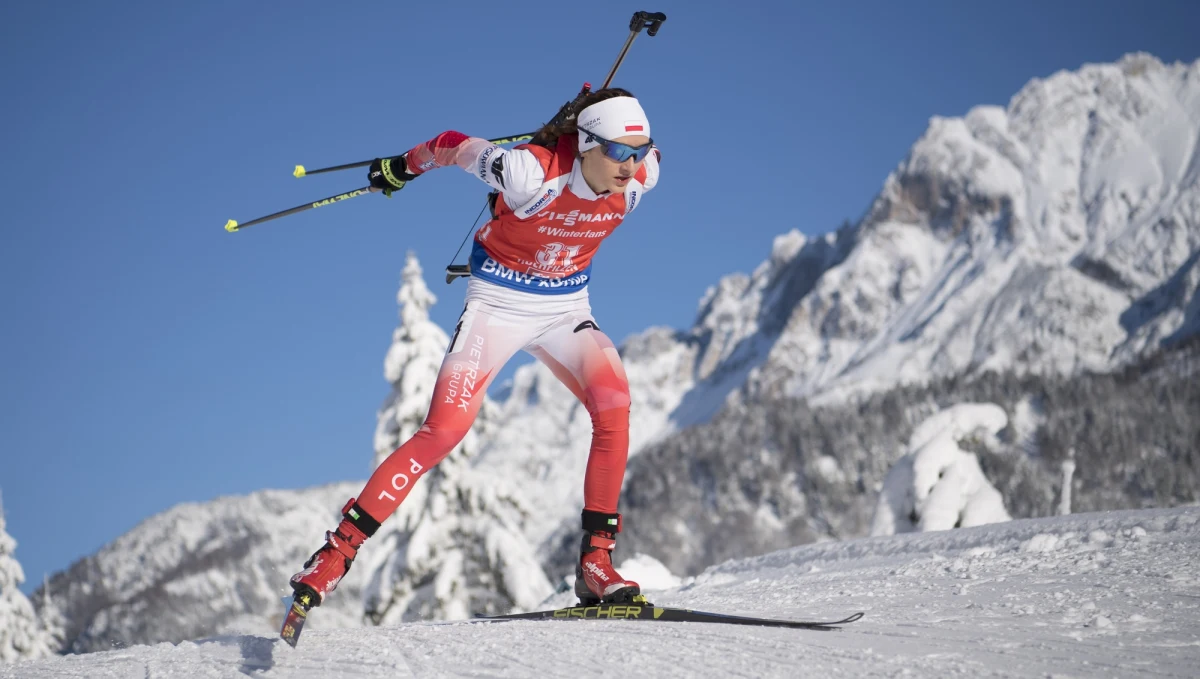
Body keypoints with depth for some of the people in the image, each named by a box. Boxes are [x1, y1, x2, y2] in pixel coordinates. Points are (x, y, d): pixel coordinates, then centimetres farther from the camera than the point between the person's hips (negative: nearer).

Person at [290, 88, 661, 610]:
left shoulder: (640, 178, -17)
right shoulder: (530, 172, -28)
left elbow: (646, 152, 9)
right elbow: (453, 145, -12)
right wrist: (401, 166, 5)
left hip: (565, 308, 4)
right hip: (498, 304, -4)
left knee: (614, 403, -24)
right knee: (445, 428, -18)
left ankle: (595, 563, -19)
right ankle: (339, 550, -10)